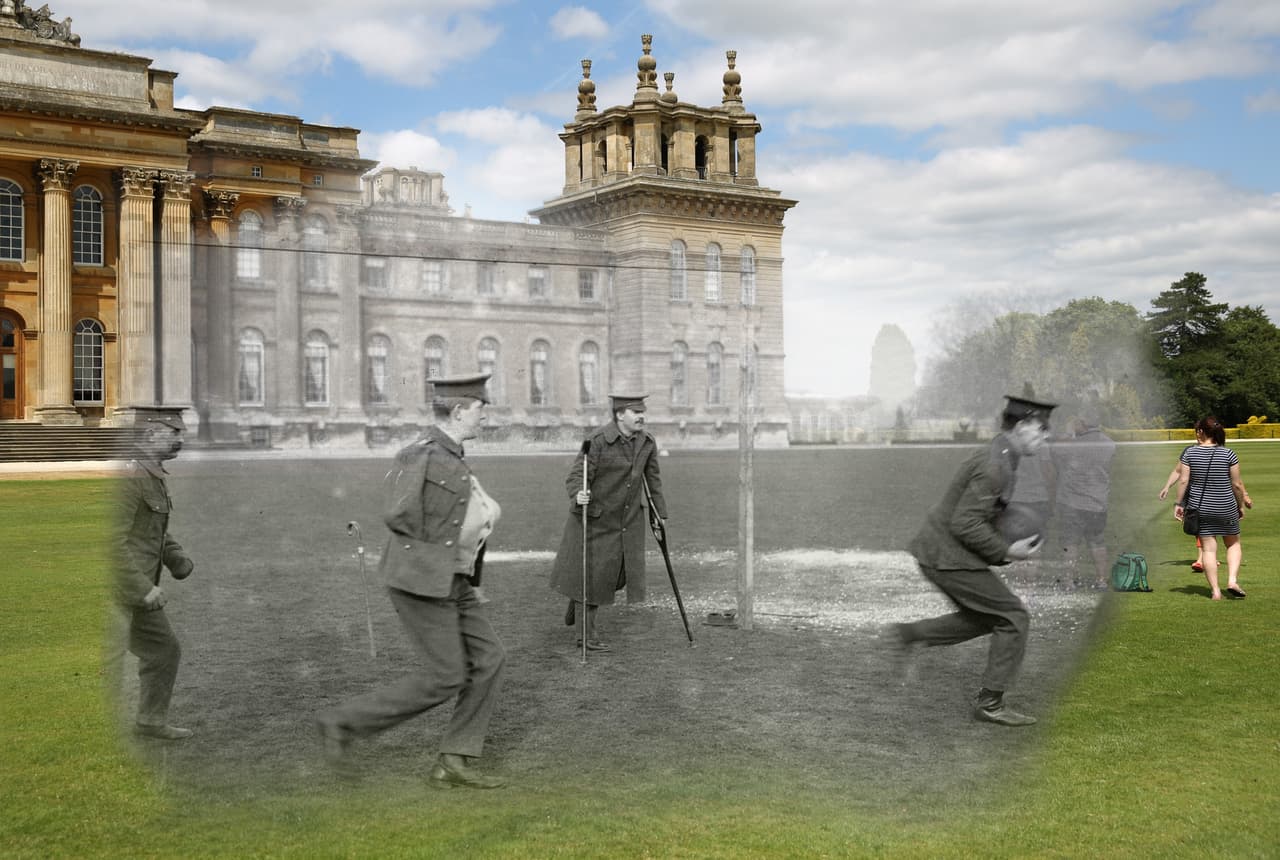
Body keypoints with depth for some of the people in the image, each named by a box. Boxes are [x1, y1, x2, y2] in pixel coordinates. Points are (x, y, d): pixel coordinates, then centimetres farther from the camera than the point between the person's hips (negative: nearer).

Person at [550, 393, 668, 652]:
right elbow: (575, 477, -21)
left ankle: (577, 603, 37)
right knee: (590, 573, 3)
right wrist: (578, 496, -42)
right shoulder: (598, 441, -20)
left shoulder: (647, 442, -2)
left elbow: (652, 478, 10)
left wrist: (660, 513, 14)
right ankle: (586, 634, 16)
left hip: (628, 520, 6)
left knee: (619, 574, 9)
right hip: (595, 519, -6)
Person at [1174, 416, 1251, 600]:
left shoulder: (1189, 453, -5)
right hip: (1226, 507, -1)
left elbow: (1183, 481, -5)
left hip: (1199, 507, 1)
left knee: (1208, 548, 5)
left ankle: (1215, 590, 4)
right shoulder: (1228, 454, -7)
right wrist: (1241, 504, 11)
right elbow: (1237, 484, -3)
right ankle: (1232, 580, 1)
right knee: (1233, 544, 18)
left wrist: (1179, 503, 4)